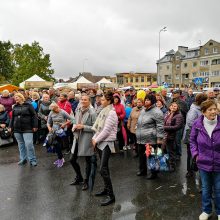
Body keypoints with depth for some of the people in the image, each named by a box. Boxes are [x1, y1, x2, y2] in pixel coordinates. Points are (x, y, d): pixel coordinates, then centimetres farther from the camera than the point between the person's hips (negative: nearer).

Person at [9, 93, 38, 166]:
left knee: (29, 144, -10)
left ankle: (32, 160, 1)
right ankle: (23, 159, 21)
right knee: (21, 145, 11)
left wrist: (35, 126, -9)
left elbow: (34, 116, -4)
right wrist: (11, 126, 13)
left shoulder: (28, 105, -2)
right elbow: (12, 117, 19)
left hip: (27, 129, -5)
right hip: (17, 129, 5)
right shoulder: (15, 107, 12)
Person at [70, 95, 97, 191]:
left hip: (87, 140, -6)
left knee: (88, 161, 8)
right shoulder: (78, 110, 7)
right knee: (72, 160, 13)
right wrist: (74, 127, -2)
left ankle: (86, 181, 28)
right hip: (77, 138, 7)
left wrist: (83, 127, -20)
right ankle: (79, 177, 37)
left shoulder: (92, 113, -13)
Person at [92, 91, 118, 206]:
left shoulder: (111, 113, -14)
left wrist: (96, 140, -10)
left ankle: (111, 195, -3)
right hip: (101, 142, 8)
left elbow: (106, 130, -18)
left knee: (103, 169, -11)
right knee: (104, 167, 15)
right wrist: (94, 138, 2)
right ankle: (106, 189, 29)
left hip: (107, 143, -8)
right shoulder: (104, 111, 12)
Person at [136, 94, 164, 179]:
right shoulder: (143, 110, 15)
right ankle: (142, 170, 34)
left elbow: (160, 126, -16)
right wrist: (138, 133, 24)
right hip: (141, 139, 9)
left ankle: (154, 173, 16)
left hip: (151, 139, -8)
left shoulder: (156, 112, -12)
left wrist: (159, 138, -19)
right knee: (141, 155, 17)